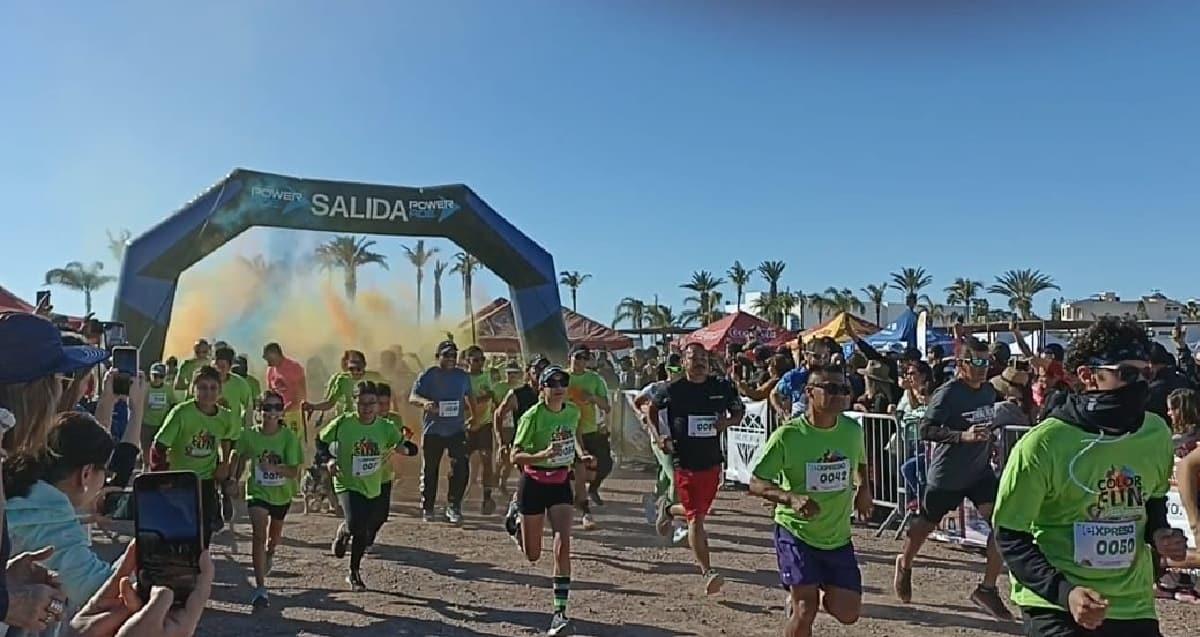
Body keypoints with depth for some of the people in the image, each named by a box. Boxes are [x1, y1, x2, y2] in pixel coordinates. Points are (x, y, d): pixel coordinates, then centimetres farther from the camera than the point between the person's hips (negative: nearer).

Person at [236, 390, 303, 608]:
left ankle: (269, 555, 60)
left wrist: (273, 468, -37)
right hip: (257, 492, -1)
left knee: (275, 535, 24)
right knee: (258, 535, -20)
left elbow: (294, 471, -22)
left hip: (282, 493, 1)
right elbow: (240, 458, 7)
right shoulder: (249, 435, -13)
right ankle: (260, 588, -19)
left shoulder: (289, 437, -18)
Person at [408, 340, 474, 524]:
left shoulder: (463, 376, 10)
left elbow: (468, 400, 23)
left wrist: (469, 415, 12)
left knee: (461, 469, -9)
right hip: (432, 430, -2)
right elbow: (412, 397, -9)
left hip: (456, 430, 2)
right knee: (429, 470, 7)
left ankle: (453, 507, 2)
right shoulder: (428, 375, 0)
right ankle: (427, 509, 23)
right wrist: (425, 402, -28)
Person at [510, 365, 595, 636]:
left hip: (561, 483, 3)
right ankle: (517, 523, 46)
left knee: (563, 544, -14)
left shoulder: (573, 411, -3)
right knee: (533, 555, 9)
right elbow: (515, 456, -19)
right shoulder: (532, 416, -18)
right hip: (534, 483, -3)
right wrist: (543, 455, -35)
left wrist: (581, 455, 5)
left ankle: (560, 612, -8)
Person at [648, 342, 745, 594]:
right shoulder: (673, 390, -5)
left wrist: (727, 422, -7)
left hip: (712, 460, 4)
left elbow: (739, 411, 15)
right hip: (684, 461, -4)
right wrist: (660, 436, -1)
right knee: (696, 517, -7)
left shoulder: (722, 388, 0)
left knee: (701, 510, 19)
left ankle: (668, 510, 51)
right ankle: (707, 572, -3)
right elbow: (653, 409, 12)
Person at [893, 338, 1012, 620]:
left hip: (981, 470, 6)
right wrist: (963, 436, -35)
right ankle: (904, 565, 40)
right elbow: (926, 429, -25)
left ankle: (987, 588, 3)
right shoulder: (948, 393, -20)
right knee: (927, 524, 11)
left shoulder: (990, 391, 2)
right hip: (947, 473, -5)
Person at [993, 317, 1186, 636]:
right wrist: (1063, 591, -24)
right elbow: (1009, 534, -13)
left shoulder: (1156, 433, -2)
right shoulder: (1043, 444, -19)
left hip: (1134, 606, 5)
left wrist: (1158, 532, -2)